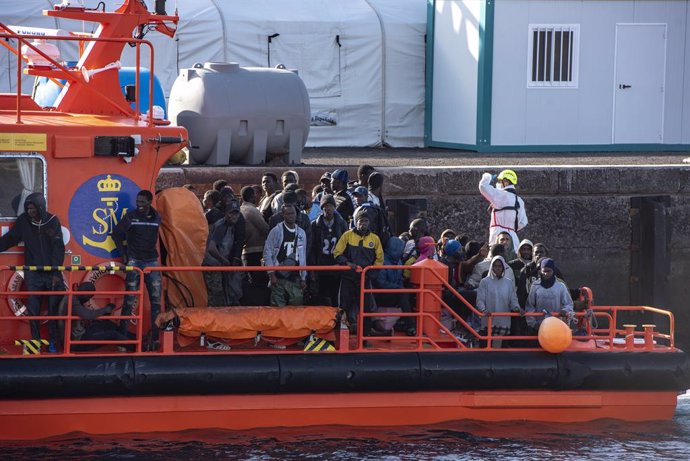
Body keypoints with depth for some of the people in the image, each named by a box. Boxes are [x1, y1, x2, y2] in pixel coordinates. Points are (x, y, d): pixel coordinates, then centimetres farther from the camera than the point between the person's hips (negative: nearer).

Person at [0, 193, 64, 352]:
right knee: (33, 309, -1)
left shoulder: (52, 221, -4)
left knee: (54, 308, -1)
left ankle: (53, 342, 9)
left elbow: (58, 248, -6)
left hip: (52, 272, -1)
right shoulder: (24, 220, -2)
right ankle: (36, 341, 9)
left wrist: (57, 272, -12)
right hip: (33, 273, 1)